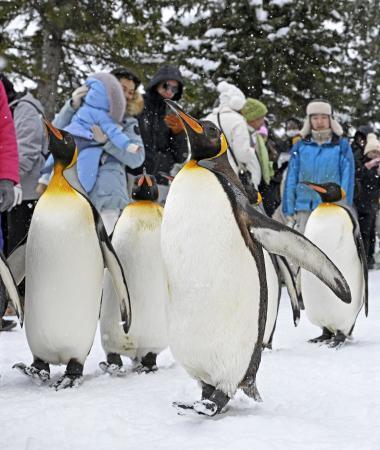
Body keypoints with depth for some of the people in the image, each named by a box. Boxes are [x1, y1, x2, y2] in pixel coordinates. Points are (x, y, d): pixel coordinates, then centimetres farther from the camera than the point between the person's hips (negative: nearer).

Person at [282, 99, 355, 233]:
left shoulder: (342, 146, 6)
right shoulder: (300, 146, 11)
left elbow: (347, 180, 2)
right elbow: (291, 180, 11)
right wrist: (289, 211, 5)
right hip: (304, 210, 2)